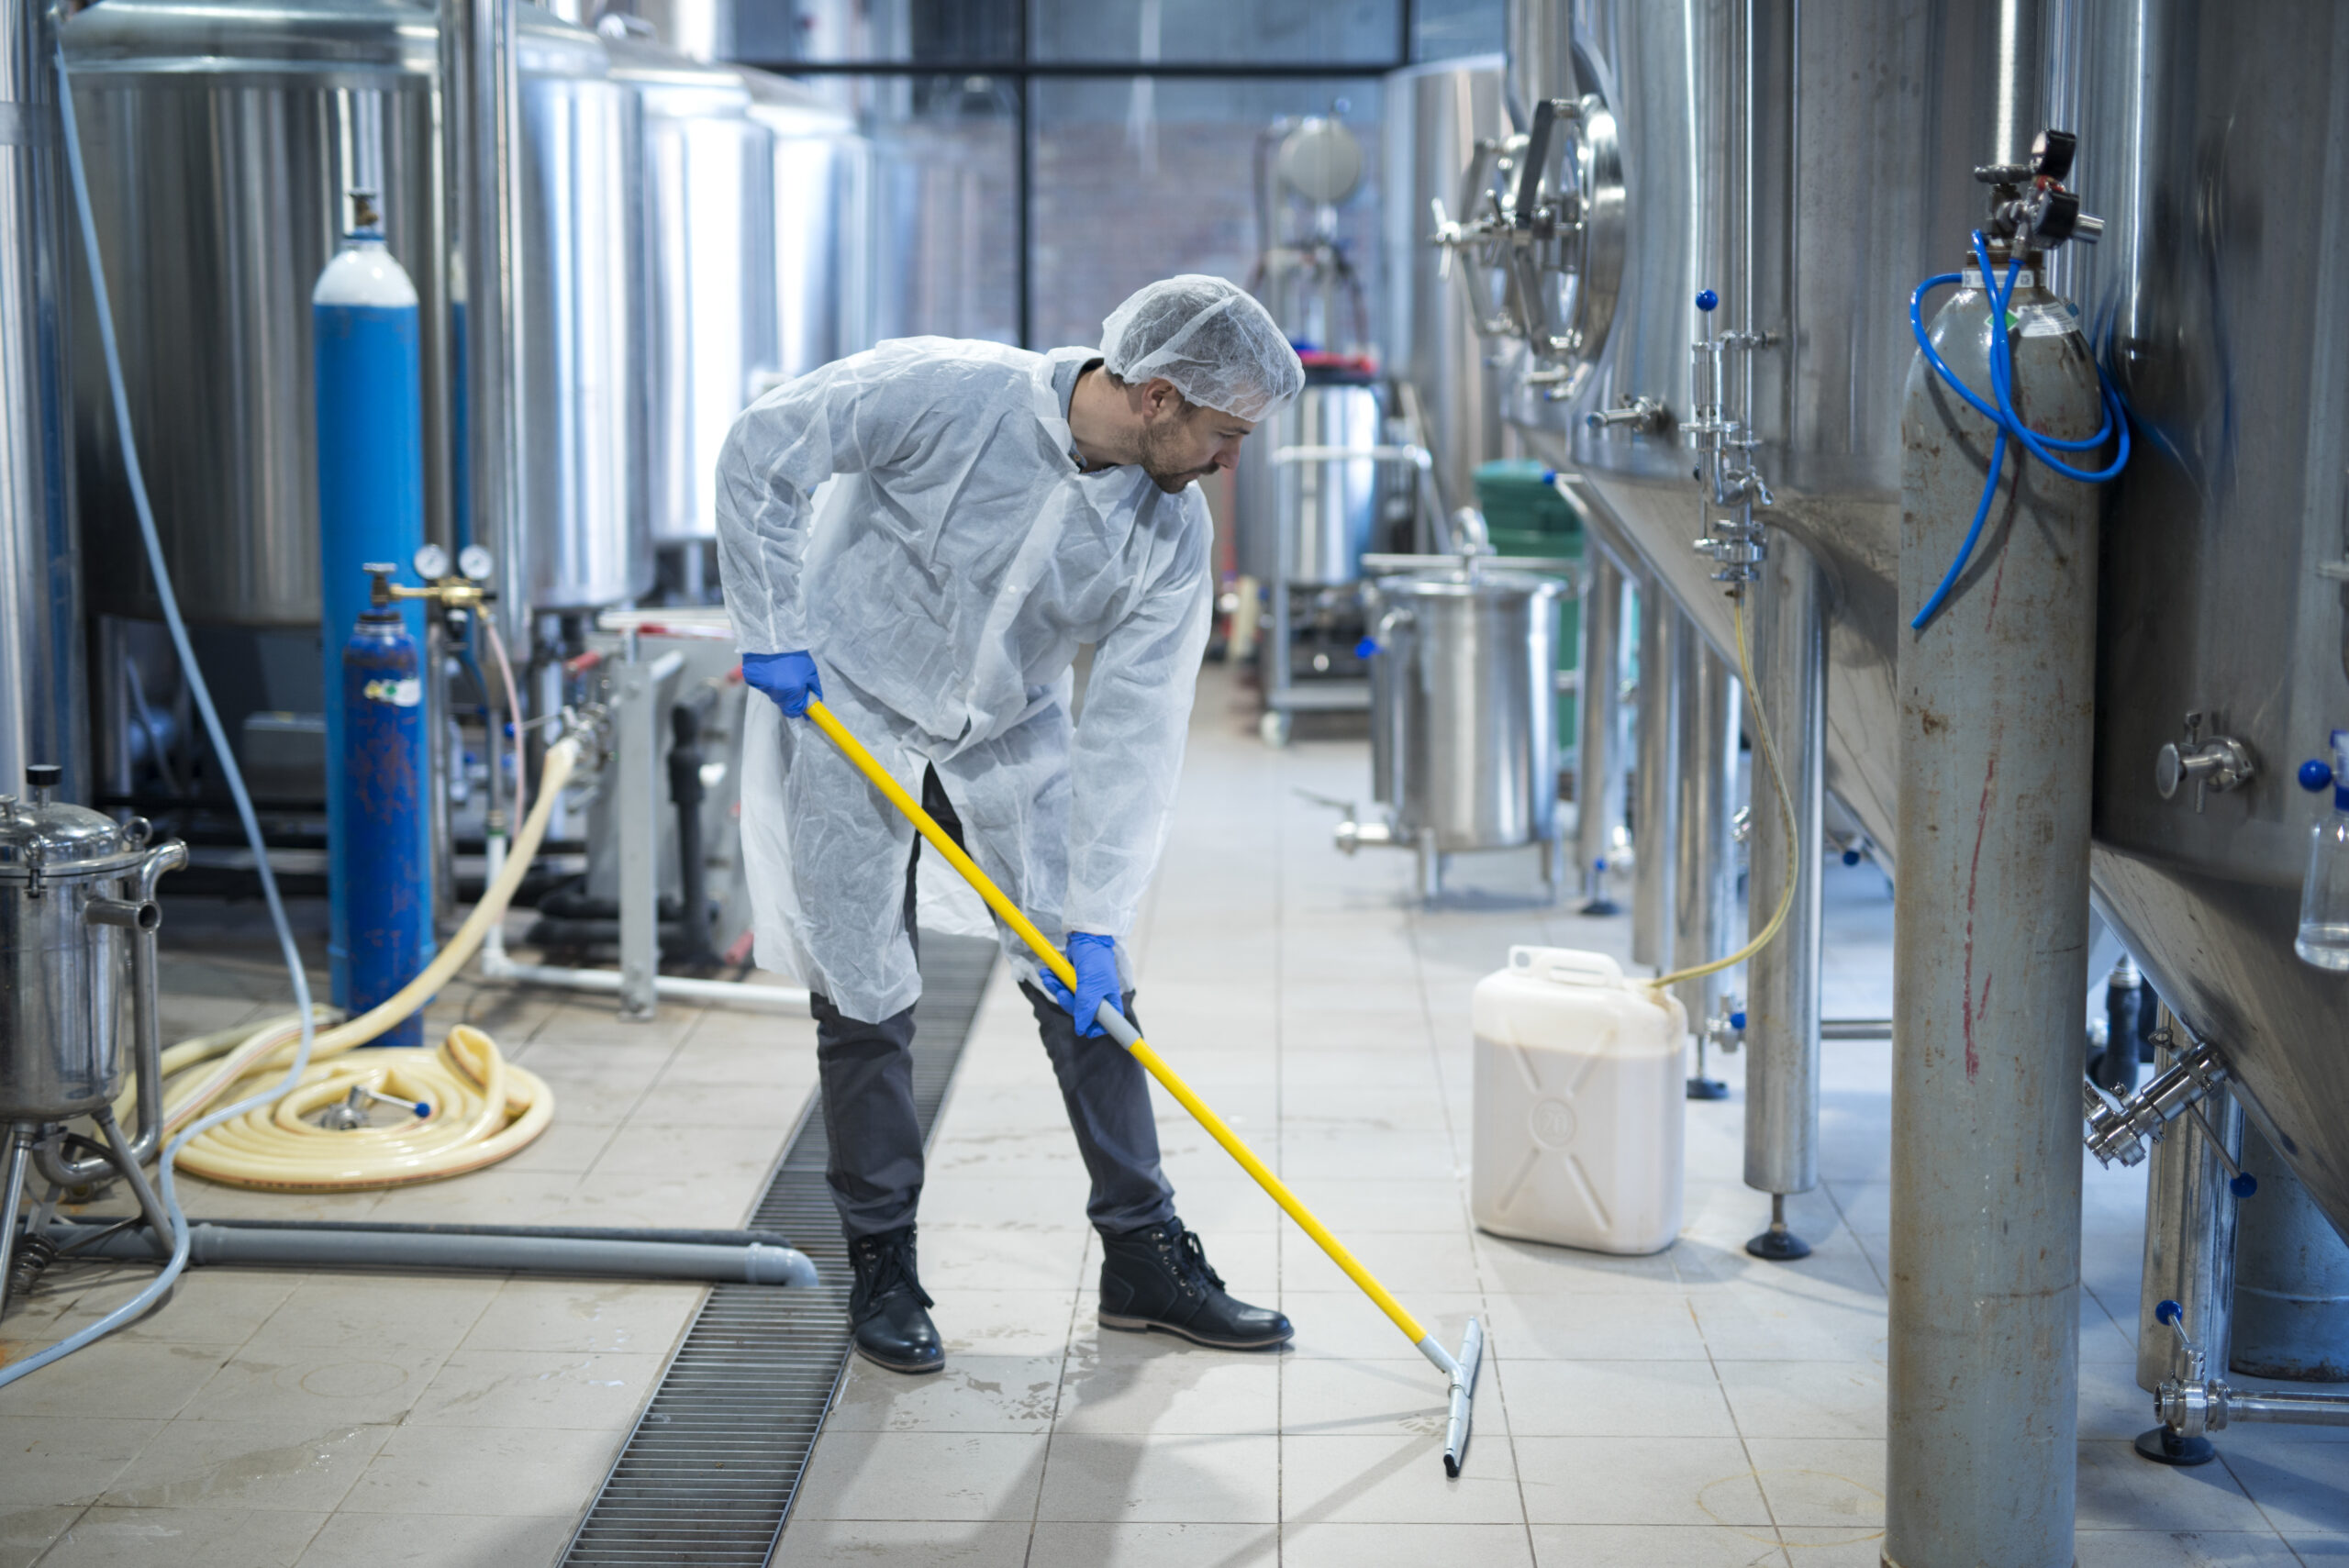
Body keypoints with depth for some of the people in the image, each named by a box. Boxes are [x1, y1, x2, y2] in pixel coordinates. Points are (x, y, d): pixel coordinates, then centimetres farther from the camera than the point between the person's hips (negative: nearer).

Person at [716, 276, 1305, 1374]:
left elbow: (1132, 730, -15)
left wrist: (1097, 919, -17)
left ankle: (1143, 1257, 15)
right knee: (864, 997, 0)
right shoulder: (948, 393, -27)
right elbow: (761, 450, -17)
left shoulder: (1172, 531, -15)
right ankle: (881, 1268, 16)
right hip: (847, 705, -4)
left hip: (1011, 731, 4)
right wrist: (772, 631, -17)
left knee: (1087, 988, 3)